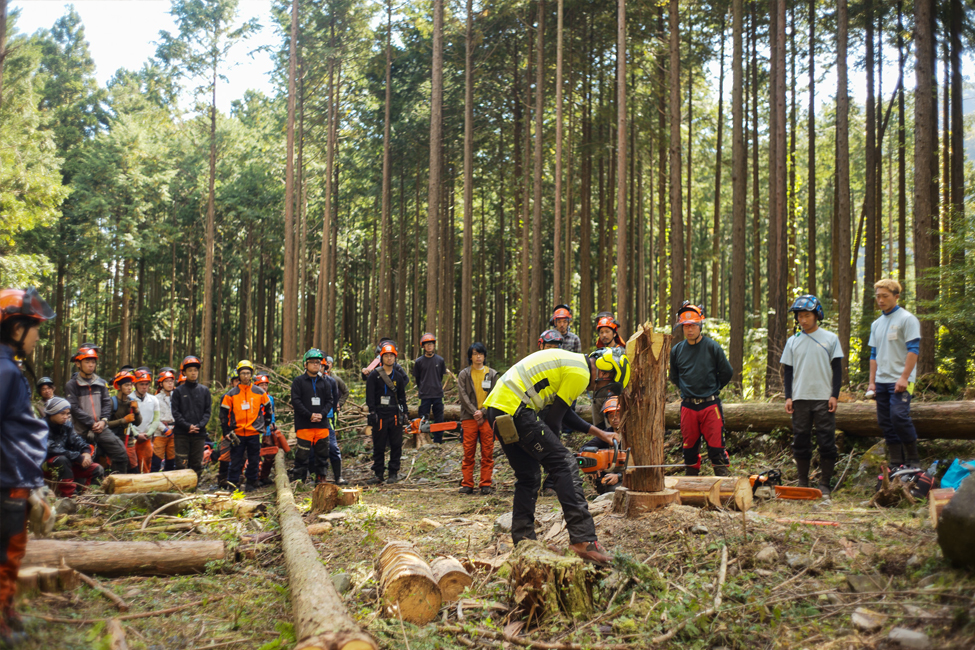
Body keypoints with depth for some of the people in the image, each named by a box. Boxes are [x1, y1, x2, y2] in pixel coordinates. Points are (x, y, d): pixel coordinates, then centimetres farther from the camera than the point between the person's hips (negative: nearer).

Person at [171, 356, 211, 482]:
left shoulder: (204, 391, 9)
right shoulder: (178, 391, 5)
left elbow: (207, 412, 6)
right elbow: (175, 412, 0)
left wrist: (199, 425, -10)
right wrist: (187, 426, -13)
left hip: (199, 433, 2)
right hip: (181, 433, -2)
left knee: (197, 465, 3)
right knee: (181, 464, -4)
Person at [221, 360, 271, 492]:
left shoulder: (259, 392, 4)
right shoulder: (231, 394, 2)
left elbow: (268, 407, 20)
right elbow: (224, 414, 5)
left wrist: (265, 422, 17)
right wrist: (227, 432, 0)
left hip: (254, 433, 1)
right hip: (237, 433, -1)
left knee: (254, 460, 5)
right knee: (235, 460, 1)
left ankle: (251, 482, 16)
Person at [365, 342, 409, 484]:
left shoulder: (398, 376, 11)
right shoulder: (374, 375, 0)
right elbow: (370, 395, -4)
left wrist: (405, 413, 12)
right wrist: (372, 412, -12)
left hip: (395, 415, 3)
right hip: (380, 415, -2)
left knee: (396, 445, 2)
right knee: (379, 446, 2)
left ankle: (394, 473, 11)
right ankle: (378, 474, 9)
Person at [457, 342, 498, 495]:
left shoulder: (492, 374, 11)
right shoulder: (464, 374, 9)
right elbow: (463, 396, 1)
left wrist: (483, 411, -9)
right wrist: (475, 413, -11)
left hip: (487, 417, 0)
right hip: (469, 418, 0)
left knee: (487, 453, 0)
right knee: (468, 453, -1)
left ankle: (486, 484, 4)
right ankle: (467, 484, 4)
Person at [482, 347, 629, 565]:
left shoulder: (571, 363, 23)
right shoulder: (580, 374, -6)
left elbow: (565, 412, 31)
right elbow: (554, 417, -4)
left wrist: (599, 433, 34)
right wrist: (550, 448, 10)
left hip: (496, 408, 10)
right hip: (515, 409, -10)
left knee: (528, 478, 17)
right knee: (564, 464, -9)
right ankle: (583, 540, -14)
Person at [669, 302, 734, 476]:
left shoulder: (712, 347, -4)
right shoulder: (676, 351, 5)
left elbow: (727, 372, 5)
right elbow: (674, 376, 21)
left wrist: (713, 389, 8)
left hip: (710, 405, -3)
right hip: (688, 406, 3)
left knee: (716, 448, -6)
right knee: (690, 448, 9)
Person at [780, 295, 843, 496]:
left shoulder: (830, 338, 4)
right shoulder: (792, 342, 9)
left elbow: (837, 369, 3)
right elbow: (788, 370, 11)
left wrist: (834, 395, -5)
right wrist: (788, 396, 2)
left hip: (824, 398, -2)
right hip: (800, 398, 2)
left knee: (826, 441, -3)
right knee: (800, 441, 4)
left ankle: (824, 484, 4)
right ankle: (803, 483, 13)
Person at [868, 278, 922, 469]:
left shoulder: (907, 319, -4)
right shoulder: (876, 324, 16)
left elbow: (913, 350, -11)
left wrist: (904, 378, -18)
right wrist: (872, 381, 12)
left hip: (900, 381, -7)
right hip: (882, 381, 7)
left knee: (898, 416, -19)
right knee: (885, 422, 6)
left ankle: (913, 459, -5)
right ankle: (895, 463, 12)